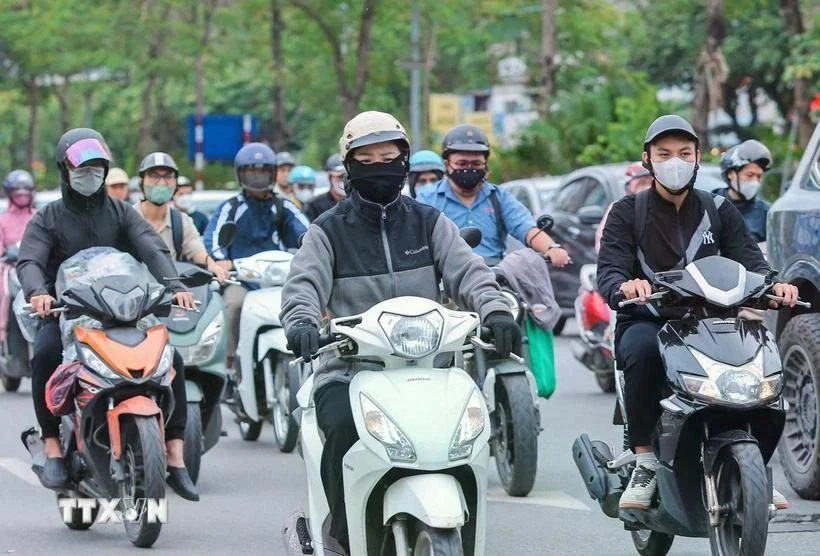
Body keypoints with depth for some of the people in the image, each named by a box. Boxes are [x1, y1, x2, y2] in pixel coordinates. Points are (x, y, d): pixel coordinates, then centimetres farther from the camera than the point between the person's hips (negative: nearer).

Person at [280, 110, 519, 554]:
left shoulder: (428, 223, 15)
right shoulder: (328, 231, 9)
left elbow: (466, 270, 2)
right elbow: (304, 284, -5)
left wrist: (495, 309, -20)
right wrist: (301, 321, -30)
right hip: (347, 371, -2)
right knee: (344, 426, -33)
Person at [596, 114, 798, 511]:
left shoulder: (718, 211, 14)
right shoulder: (627, 213, 5)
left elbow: (749, 261, 1)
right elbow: (608, 271, -9)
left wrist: (774, 285, -24)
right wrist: (624, 287, -35)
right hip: (646, 322, -3)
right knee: (642, 349, -38)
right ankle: (645, 463, -29)